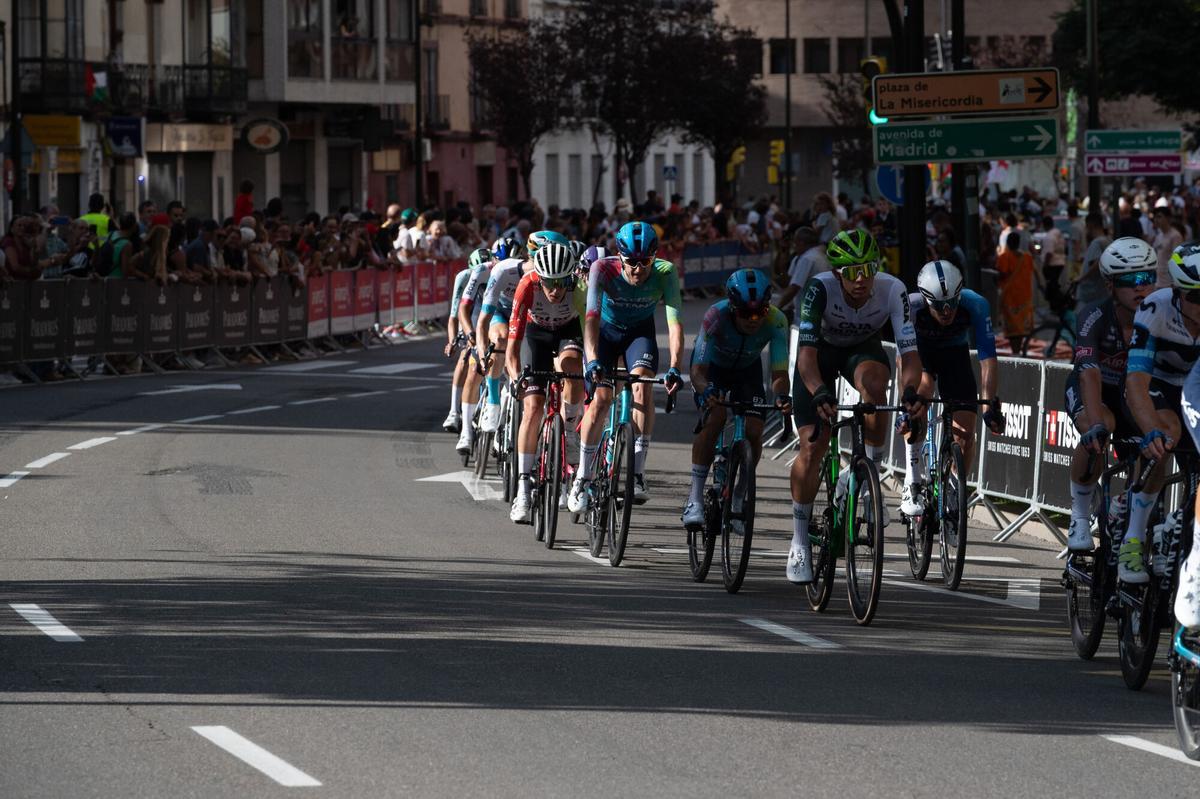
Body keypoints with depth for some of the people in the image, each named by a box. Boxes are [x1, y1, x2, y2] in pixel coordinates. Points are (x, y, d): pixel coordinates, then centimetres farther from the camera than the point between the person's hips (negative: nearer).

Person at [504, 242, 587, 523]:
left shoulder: (581, 286, -34)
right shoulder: (528, 286, -34)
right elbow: (512, 344, -34)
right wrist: (515, 376, -49)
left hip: (570, 331, 0)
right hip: (538, 333, 0)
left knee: (570, 363, -36)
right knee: (533, 407, -13)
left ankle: (570, 426, -12)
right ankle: (523, 488, -7)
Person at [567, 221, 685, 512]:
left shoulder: (665, 273, -29)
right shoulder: (603, 269, -32)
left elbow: (674, 322, -35)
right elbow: (592, 317, -39)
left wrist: (674, 368, -48)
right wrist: (592, 360, -54)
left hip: (640, 332, 1)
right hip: (606, 330, 0)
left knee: (642, 387, -24)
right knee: (600, 398, -15)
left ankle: (637, 474, -20)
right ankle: (582, 477, 0)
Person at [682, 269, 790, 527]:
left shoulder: (775, 321, -33)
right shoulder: (716, 316, -38)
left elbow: (779, 374, -32)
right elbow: (698, 370, -39)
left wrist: (781, 396, -54)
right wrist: (705, 390, -61)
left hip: (747, 368, 2)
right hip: (712, 366, -2)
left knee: (754, 431, -15)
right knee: (715, 418, -28)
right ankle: (695, 498, -23)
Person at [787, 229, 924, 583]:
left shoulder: (892, 290, -30)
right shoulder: (820, 288, -34)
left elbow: (909, 350, -35)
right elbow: (807, 351, -41)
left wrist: (910, 391, -55)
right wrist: (819, 393, -59)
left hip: (863, 349, 1)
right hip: (821, 351, -1)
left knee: (874, 381, -37)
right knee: (812, 447, -12)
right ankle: (800, 540, 5)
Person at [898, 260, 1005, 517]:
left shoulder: (975, 306, -33)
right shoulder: (911, 307, -35)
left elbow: (988, 358, -33)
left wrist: (991, 405, -42)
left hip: (954, 353, 2)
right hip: (920, 351, -1)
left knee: (965, 436, -10)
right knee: (921, 392, -34)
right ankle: (912, 482, -24)